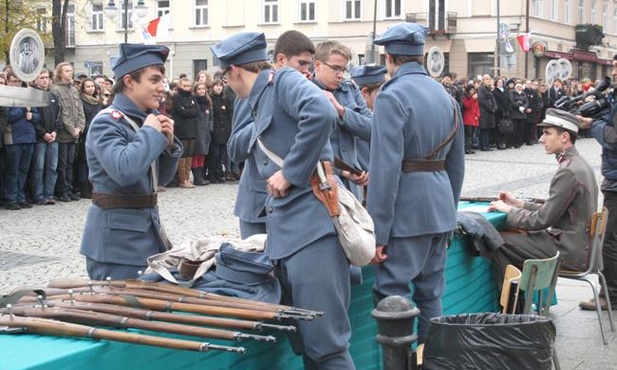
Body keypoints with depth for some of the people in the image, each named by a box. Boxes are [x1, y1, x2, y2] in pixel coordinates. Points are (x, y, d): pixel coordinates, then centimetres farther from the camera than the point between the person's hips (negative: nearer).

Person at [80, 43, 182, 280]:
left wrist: (168, 143, -1)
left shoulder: (146, 120, 10)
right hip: (117, 234, -9)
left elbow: (161, 177, 16)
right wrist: (150, 133, -19)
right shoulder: (106, 123, -15)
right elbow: (124, 170, -33)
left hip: (147, 227, 9)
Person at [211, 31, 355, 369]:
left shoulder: (284, 81, -5)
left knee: (325, 343, -10)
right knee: (303, 342, 11)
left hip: (311, 227, -10)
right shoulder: (260, 103, 22)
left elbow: (322, 113, -25)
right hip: (283, 233, 10)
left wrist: (290, 172, -19)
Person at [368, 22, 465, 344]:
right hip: (441, 208, 8)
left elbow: (385, 168, -18)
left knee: (392, 298, -5)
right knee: (430, 295, 16)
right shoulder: (446, 96, 13)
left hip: (406, 210, -8)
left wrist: (378, 232, -15)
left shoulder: (392, 96, -12)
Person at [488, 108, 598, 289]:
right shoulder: (578, 163, 11)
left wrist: (509, 210, -6)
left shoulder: (568, 172, -21)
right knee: (513, 235, 18)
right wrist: (519, 204, 11)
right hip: (580, 245, 10)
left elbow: (543, 219, -19)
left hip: (570, 252, -10)